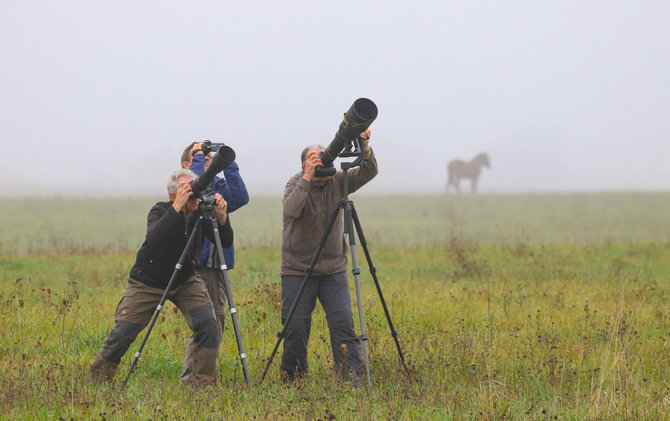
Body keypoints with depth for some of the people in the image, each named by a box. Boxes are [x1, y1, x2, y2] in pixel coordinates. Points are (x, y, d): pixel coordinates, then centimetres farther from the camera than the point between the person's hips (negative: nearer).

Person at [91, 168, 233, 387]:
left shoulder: (200, 213, -11)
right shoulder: (160, 211, -20)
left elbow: (226, 242, -14)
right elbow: (155, 238, -41)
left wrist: (221, 217, -33)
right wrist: (177, 207, -48)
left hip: (185, 281, 3)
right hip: (147, 283, -3)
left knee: (208, 323, -19)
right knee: (122, 333, -5)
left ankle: (203, 380, -6)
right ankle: (98, 378, 18)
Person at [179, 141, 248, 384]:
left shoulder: (217, 185, 16)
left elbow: (240, 198, -3)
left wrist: (228, 164, -7)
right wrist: (198, 157, -12)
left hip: (217, 265, 6)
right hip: (194, 266, -6)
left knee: (215, 324, 7)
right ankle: (189, 379, -8)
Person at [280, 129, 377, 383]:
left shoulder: (336, 181, 2)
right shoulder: (296, 184, -7)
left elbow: (369, 173, -8)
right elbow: (291, 209, -27)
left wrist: (365, 149, -26)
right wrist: (307, 178, -31)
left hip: (334, 269, 3)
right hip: (298, 270, -3)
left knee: (343, 322, -9)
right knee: (296, 326, -4)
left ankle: (350, 376, -9)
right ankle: (293, 378, 13)